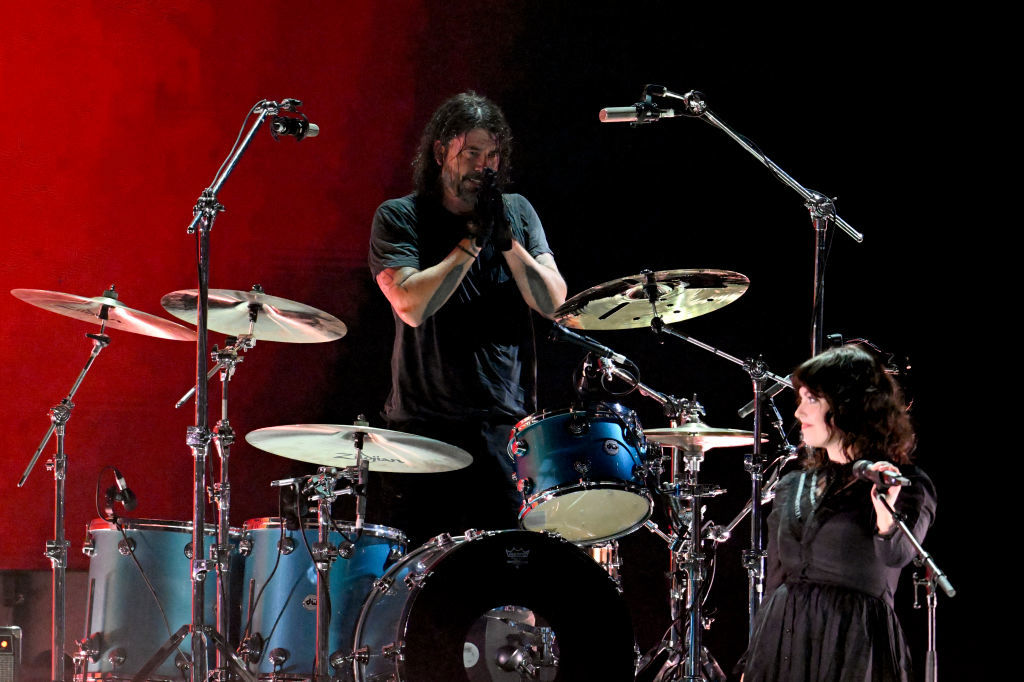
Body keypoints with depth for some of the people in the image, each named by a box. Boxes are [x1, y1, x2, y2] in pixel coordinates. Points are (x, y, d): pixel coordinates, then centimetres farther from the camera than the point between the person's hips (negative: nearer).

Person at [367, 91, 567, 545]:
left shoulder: (516, 213, 11)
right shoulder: (399, 218, 1)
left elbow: (553, 302, 1)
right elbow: (412, 305, -14)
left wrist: (505, 240, -11)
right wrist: (474, 239, -11)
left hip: (505, 423, 2)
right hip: (423, 424, -2)